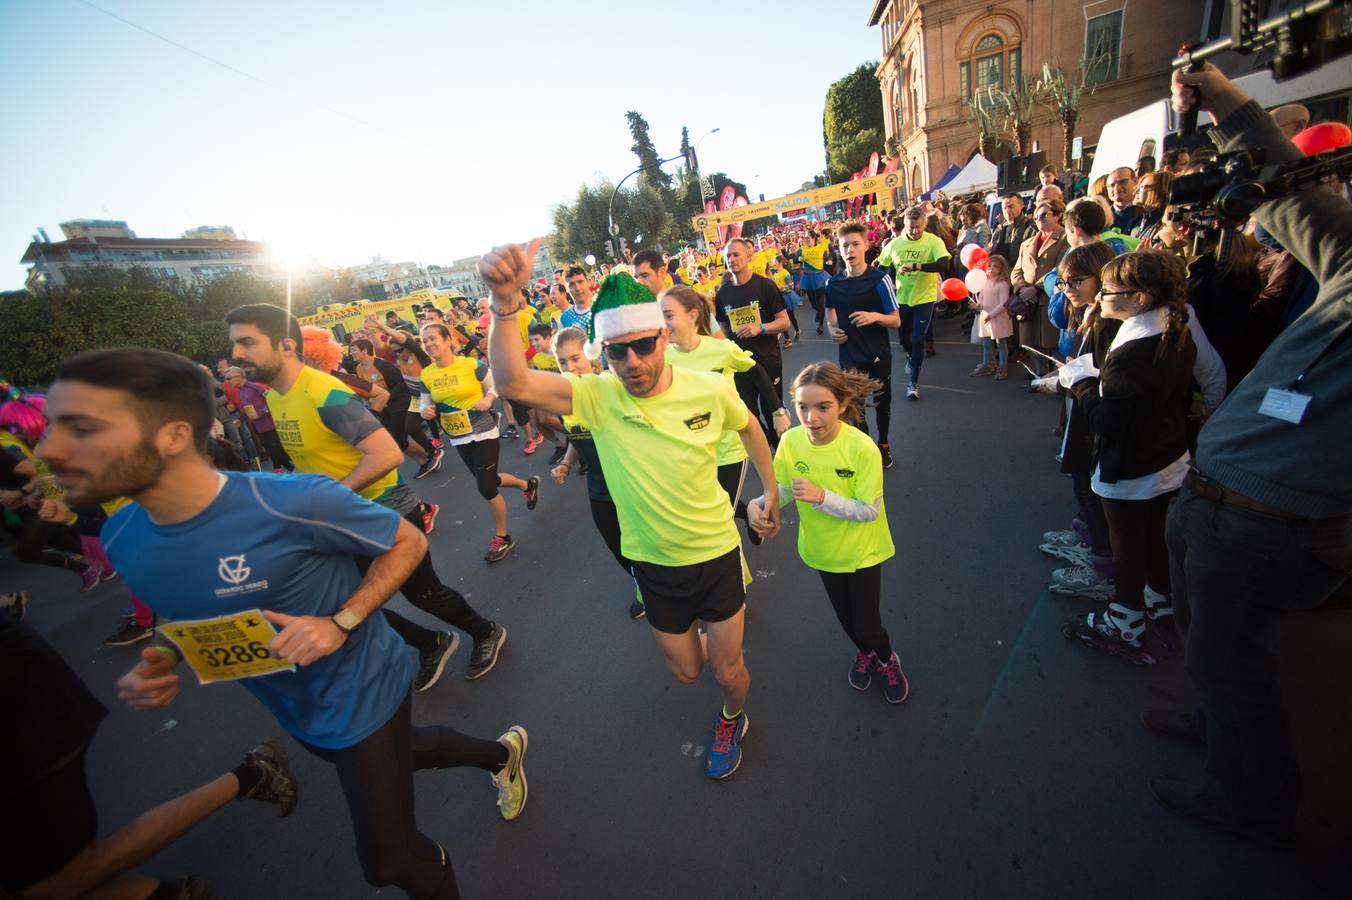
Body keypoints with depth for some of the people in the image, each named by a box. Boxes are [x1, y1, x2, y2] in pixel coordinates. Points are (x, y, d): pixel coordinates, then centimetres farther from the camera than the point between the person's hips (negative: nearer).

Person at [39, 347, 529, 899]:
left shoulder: (295, 502, -34)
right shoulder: (122, 538, -11)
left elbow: (409, 543, -19)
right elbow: (185, 612, 9)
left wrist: (341, 623, -29)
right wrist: (162, 661, -11)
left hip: (361, 695, -7)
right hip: (291, 709, 7)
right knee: (397, 755, 32)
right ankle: (499, 753, 59)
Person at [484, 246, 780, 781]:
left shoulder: (709, 389, -18)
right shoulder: (597, 397, -19)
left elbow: (748, 426, 5)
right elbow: (512, 384, -35)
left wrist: (771, 489, 9)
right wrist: (505, 303, -49)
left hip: (716, 551, -1)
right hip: (654, 562, 1)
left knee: (726, 670, 15)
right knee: (685, 670, 22)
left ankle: (733, 720, 53)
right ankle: (707, 625, 59)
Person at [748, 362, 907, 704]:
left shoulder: (862, 448, -30)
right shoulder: (791, 441, -21)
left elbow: (869, 511, -26)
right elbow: (784, 488, -7)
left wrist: (821, 496, -38)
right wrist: (759, 504, -27)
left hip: (862, 550, -3)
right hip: (823, 548, 4)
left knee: (866, 624, 7)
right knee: (846, 618, 25)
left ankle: (887, 660, 44)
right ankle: (864, 653, 58)